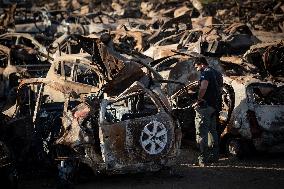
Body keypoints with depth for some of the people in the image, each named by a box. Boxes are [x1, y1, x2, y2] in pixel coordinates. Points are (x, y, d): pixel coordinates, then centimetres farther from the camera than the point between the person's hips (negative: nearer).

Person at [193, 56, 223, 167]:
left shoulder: (205, 72, -11)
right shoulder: (217, 73, 19)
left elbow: (203, 87, -28)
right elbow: (220, 90, 24)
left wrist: (198, 101, -18)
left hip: (205, 105, -9)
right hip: (215, 106, 9)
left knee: (202, 132, -6)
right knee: (212, 130, 19)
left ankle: (203, 158, -7)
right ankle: (214, 156, 24)